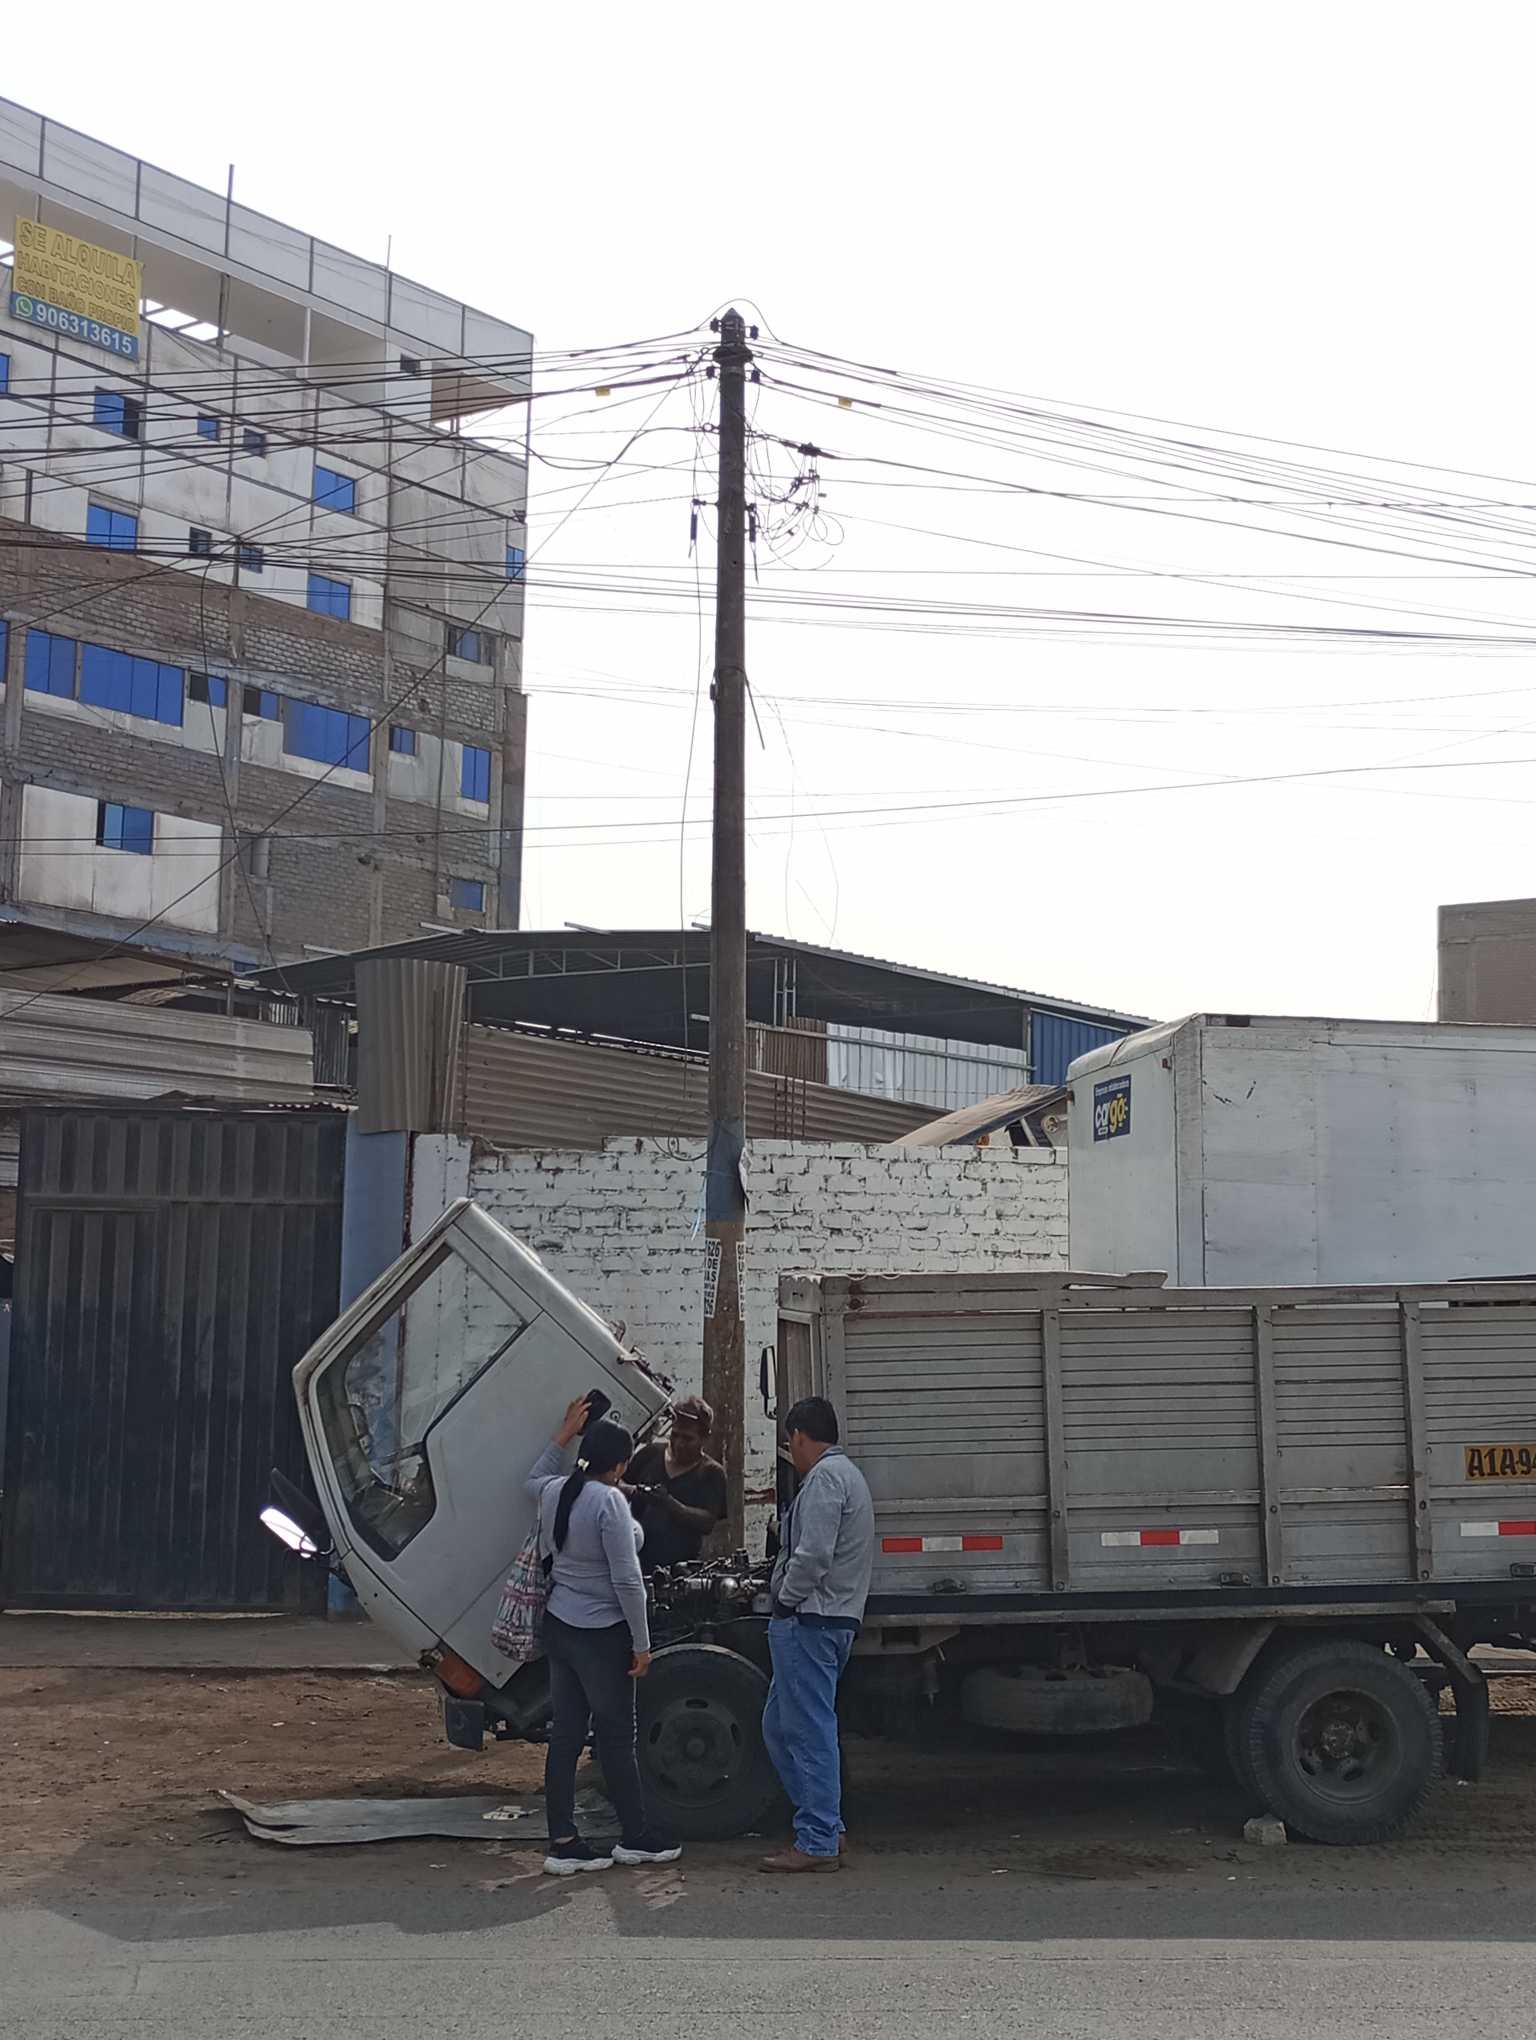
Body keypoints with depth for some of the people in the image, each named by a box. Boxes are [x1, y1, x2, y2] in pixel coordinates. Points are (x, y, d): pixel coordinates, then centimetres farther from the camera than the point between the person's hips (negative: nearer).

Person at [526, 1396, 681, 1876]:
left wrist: (564, 1434, 34)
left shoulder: (556, 1492, 3)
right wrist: (641, 1644, -12)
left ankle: (562, 1843, 11)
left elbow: (534, 1480, 32)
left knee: (565, 1734, 9)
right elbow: (627, 1580, -20)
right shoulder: (610, 1501, -19)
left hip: (558, 1628, 7)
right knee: (616, 1737, 5)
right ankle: (635, 1839, 17)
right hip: (601, 1635, -7)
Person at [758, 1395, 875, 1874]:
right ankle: (827, 1828, 18)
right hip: (836, 1619, 10)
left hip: (810, 1620, -10)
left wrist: (785, 1601, -10)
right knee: (780, 1726, 15)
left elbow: (813, 1555, -21)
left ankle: (818, 1843, -1)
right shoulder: (847, 1473, 22)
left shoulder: (824, 1477, -11)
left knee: (810, 1731, -5)